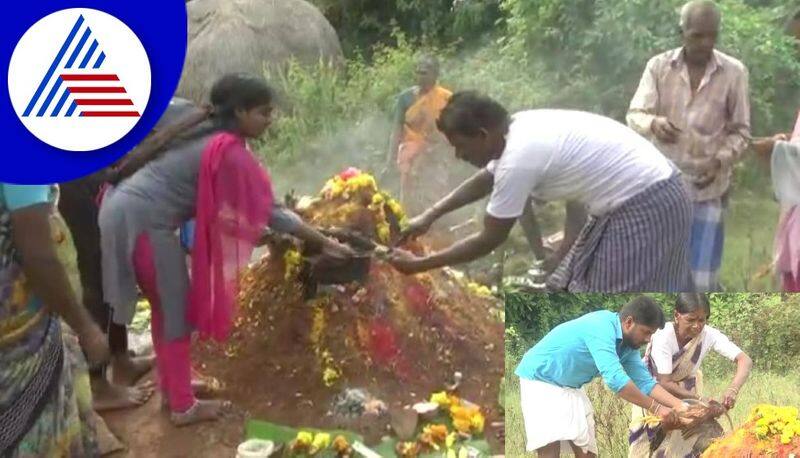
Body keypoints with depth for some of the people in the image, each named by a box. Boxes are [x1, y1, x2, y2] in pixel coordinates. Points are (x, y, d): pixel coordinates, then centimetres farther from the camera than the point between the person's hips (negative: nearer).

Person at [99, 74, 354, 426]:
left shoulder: (203, 131, 8)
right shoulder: (230, 153, -17)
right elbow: (268, 211, -14)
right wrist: (325, 242, -7)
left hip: (127, 208, 10)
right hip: (144, 221, -10)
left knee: (164, 305, 20)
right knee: (177, 310, 3)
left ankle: (171, 386, 35)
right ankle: (183, 407, 15)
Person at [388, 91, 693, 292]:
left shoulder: (518, 159, -24)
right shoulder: (519, 131, 4)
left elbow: (489, 241, -15)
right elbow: (483, 181, 23)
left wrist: (418, 265, -7)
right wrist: (429, 216, 22)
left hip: (647, 206, -10)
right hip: (633, 199, 10)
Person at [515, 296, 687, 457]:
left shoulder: (628, 345, -2)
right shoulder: (601, 327, -31)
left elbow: (645, 382, 1)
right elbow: (615, 378, -38)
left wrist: (679, 406, -12)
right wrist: (656, 408, -31)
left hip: (570, 387, 9)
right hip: (540, 378, -9)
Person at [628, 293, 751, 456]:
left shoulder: (709, 335, -27)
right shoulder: (663, 336, -35)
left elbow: (745, 360, -31)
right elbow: (665, 384, -33)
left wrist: (732, 390, -47)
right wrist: (699, 399, -41)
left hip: (686, 389, 3)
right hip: (654, 387, -3)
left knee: (688, 440, -2)